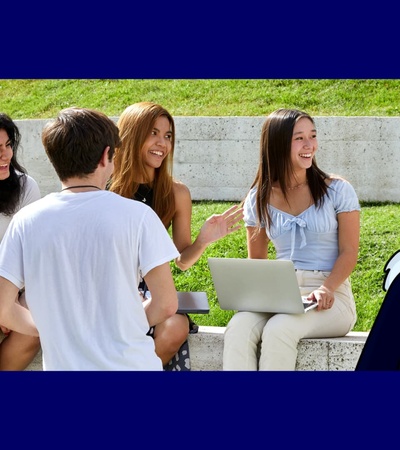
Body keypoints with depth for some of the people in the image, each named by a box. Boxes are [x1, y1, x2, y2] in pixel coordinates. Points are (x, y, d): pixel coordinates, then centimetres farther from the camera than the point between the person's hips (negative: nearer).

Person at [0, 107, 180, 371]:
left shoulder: (26, 222, -3)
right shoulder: (137, 215, -9)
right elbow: (166, 305, -8)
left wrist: (50, 327, 11)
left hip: (63, 366, 2)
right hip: (130, 365, -2)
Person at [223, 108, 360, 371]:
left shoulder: (337, 190, 3)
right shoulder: (259, 198, 10)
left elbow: (349, 252, -1)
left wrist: (326, 289, -20)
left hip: (331, 297, -3)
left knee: (278, 329, -34)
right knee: (238, 329, -30)